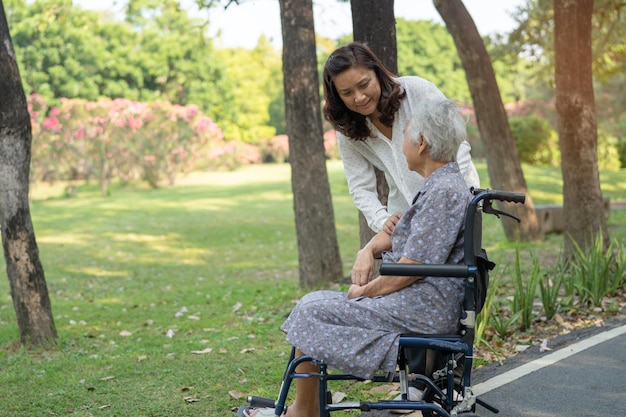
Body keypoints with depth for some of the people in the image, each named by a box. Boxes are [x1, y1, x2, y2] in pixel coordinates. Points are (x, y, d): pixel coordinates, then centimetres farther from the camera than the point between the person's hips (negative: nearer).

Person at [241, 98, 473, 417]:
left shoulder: (443, 192, -20)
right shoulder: (440, 185, 14)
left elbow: (410, 269, -23)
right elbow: (398, 231, 23)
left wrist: (366, 290, -10)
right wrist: (369, 250, 2)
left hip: (420, 309, -10)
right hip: (420, 301, 10)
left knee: (310, 312, -4)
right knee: (315, 302, 10)